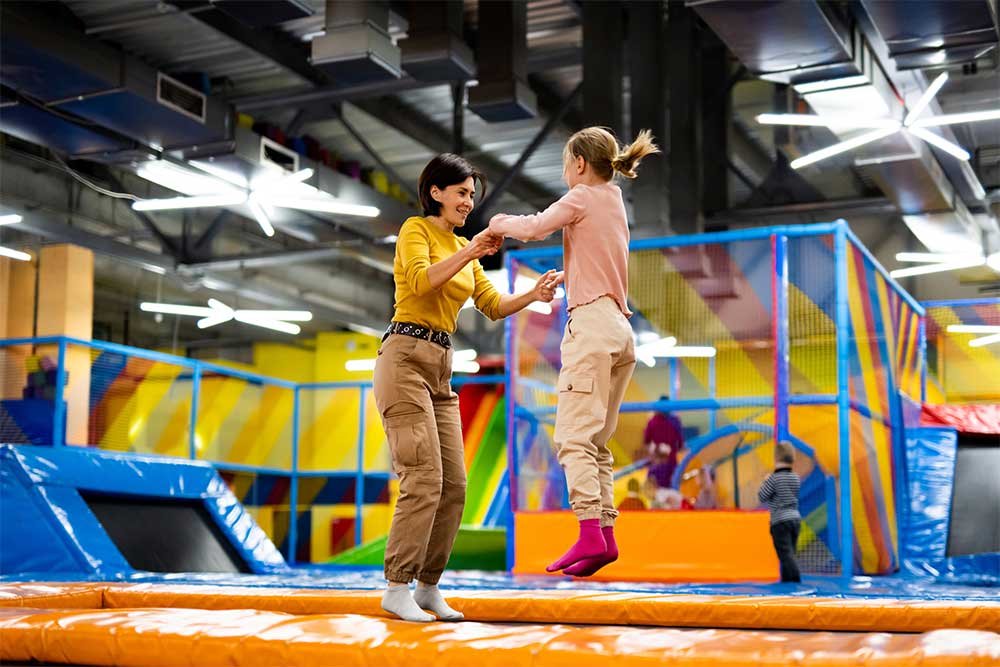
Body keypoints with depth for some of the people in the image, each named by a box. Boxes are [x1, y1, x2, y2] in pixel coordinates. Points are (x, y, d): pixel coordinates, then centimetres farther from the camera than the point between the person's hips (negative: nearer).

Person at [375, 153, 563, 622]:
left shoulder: (461, 247, 21)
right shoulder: (415, 230, -1)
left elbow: (492, 306, 16)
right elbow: (421, 281, -20)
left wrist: (533, 295, 1)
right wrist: (471, 252, -24)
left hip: (440, 370, 8)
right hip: (405, 359, -8)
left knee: (454, 484, 3)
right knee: (424, 479, -14)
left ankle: (428, 586, 11)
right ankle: (397, 588, -7)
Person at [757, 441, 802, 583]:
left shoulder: (774, 478, -11)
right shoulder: (795, 478, 8)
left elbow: (762, 497, -7)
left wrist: (765, 483, 9)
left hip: (780, 521, -7)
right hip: (795, 518, 7)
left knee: (786, 553, -8)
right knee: (789, 553, 14)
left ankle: (796, 580, -17)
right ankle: (787, 579, 19)